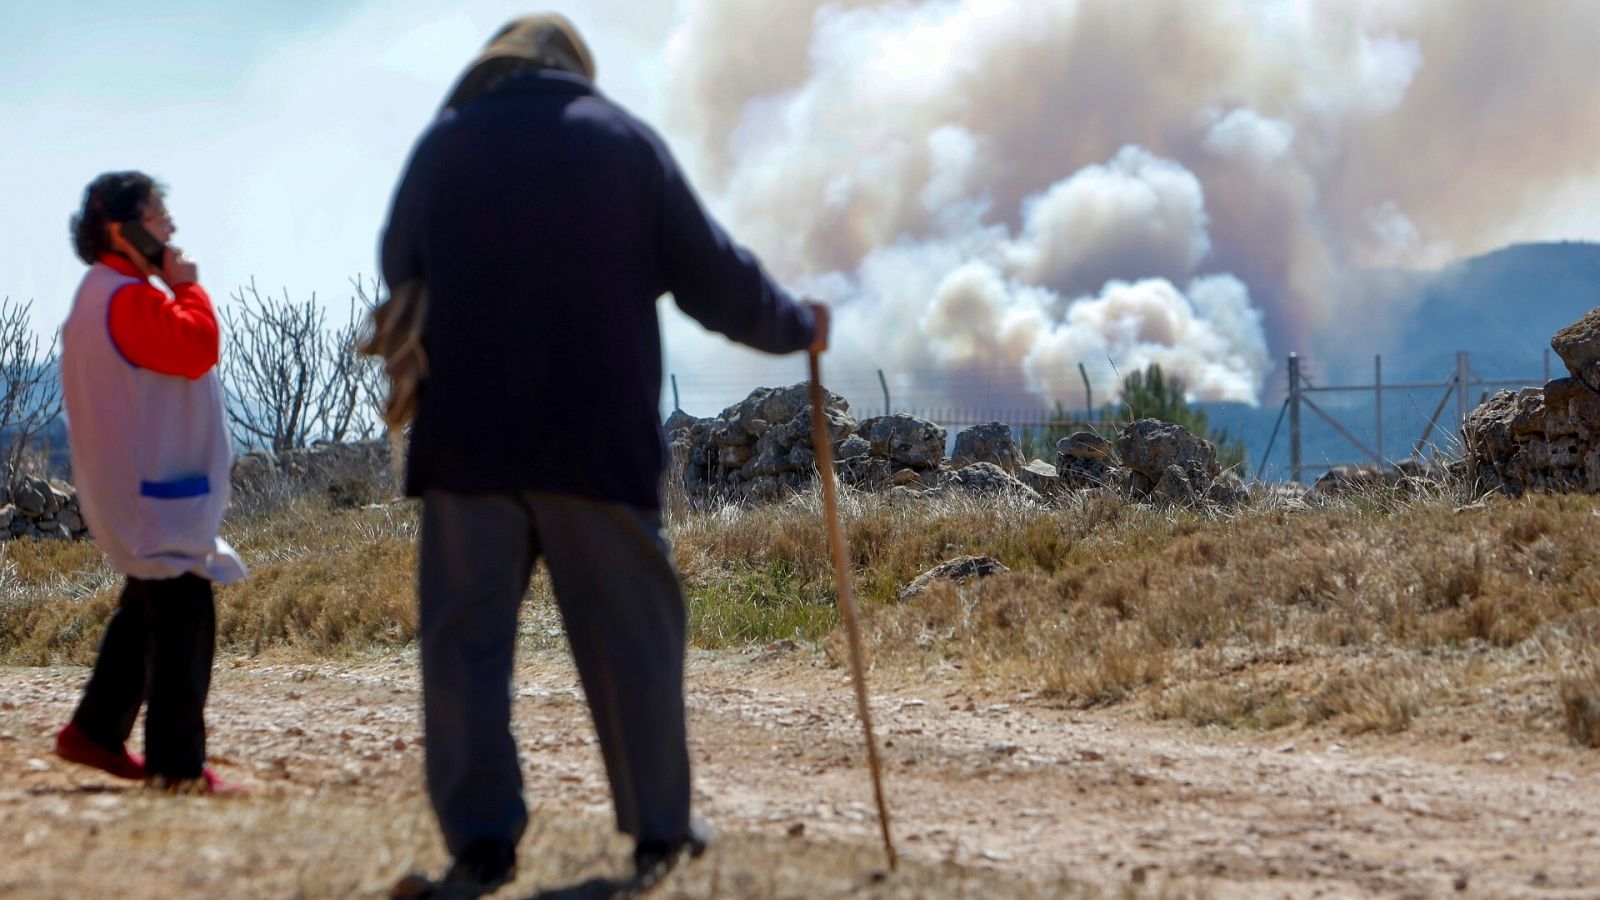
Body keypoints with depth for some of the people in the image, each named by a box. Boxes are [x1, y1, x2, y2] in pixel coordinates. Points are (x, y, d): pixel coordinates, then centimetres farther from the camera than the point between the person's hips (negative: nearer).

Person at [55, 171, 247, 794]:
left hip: (139, 489, 11)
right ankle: (178, 764, -9)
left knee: (147, 613, 20)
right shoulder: (129, 298, -18)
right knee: (184, 620, -10)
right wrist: (187, 286, -14)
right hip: (154, 492, -11)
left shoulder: (104, 295, 17)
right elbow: (198, 346, -26)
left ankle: (96, 733, 26)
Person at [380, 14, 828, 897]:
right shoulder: (626, 140, 5)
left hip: (467, 435, 0)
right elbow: (714, 275, 7)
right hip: (597, 436, 0)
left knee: (466, 635, 2)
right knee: (629, 633, 8)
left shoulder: (442, 144, 8)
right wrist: (798, 325, 25)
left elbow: (397, 274, 20)